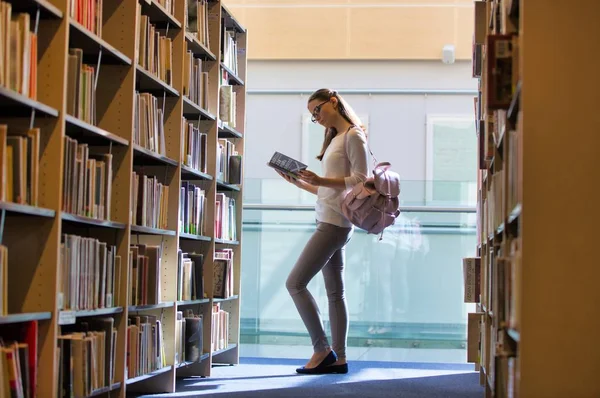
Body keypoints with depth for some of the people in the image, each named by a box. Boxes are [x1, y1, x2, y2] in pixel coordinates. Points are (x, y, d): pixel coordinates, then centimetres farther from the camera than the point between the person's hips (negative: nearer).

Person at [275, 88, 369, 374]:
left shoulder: (353, 135, -4)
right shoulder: (334, 140, 22)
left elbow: (359, 180, -13)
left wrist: (321, 180, -20)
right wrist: (299, 183, 11)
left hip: (335, 223, -9)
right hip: (329, 222, 9)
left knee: (295, 283, -11)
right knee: (335, 292, 7)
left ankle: (322, 349, -7)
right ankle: (338, 358, 8)